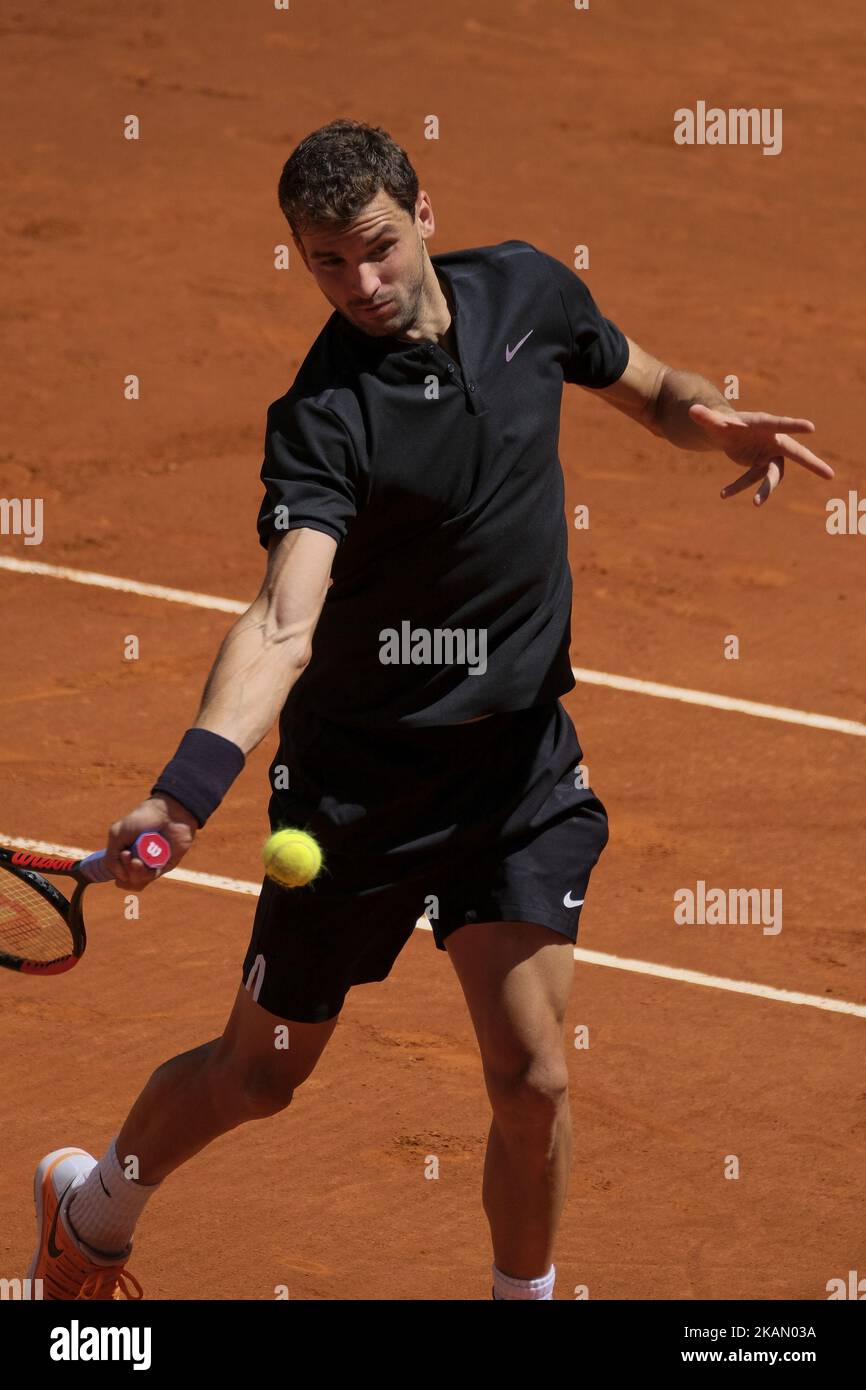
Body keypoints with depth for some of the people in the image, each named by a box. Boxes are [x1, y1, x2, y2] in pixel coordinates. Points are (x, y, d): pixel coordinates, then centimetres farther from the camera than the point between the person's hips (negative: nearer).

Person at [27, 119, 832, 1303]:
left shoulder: (527, 292, -6)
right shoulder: (323, 418, -23)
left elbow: (651, 391, 15)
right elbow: (284, 620, -37)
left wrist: (718, 423, -10)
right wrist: (189, 784, -54)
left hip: (523, 759, 3)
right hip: (359, 770, -3)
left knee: (532, 1078, -8)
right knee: (263, 1074, 11)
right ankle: (95, 1206, 40)